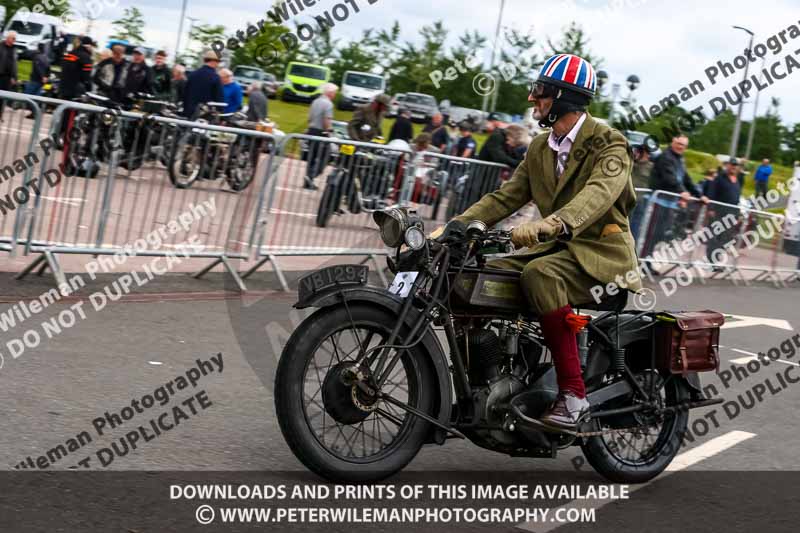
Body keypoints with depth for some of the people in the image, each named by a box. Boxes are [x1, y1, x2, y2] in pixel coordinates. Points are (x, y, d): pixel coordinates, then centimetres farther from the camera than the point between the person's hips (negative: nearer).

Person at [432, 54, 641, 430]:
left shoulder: (608, 143, -9)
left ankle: (573, 394, -35)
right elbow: (505, 197, 12)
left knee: (540, 273, -36)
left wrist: (552, 223, -48)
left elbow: (599, 192, -29)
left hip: (601, 250, -7)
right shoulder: (540, 149, 16)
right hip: (556, 248, 7)